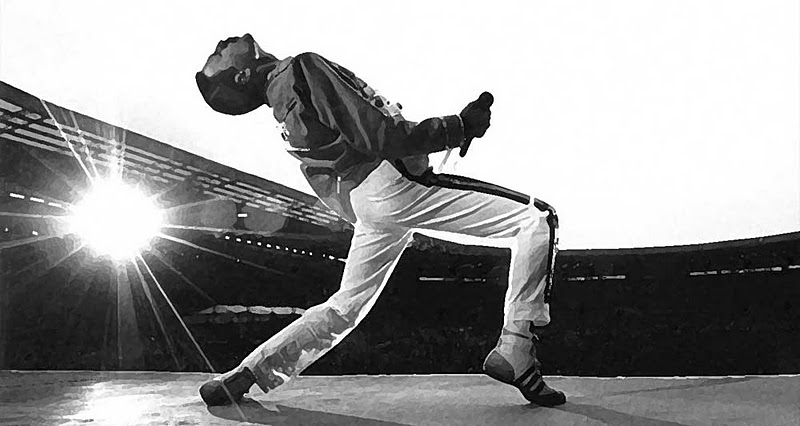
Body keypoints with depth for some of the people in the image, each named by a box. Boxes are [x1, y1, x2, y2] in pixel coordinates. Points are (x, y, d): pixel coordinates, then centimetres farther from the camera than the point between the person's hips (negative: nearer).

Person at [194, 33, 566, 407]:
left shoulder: (282, 110, 16)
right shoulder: (303, 69, -10)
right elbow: (377, 136, -19)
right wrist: (458, 127, -14)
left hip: (356, 205, 9)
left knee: (344, 307, 22)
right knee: (537, 222, -5)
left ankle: (240, 377, 22)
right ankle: (514, 353, -9)